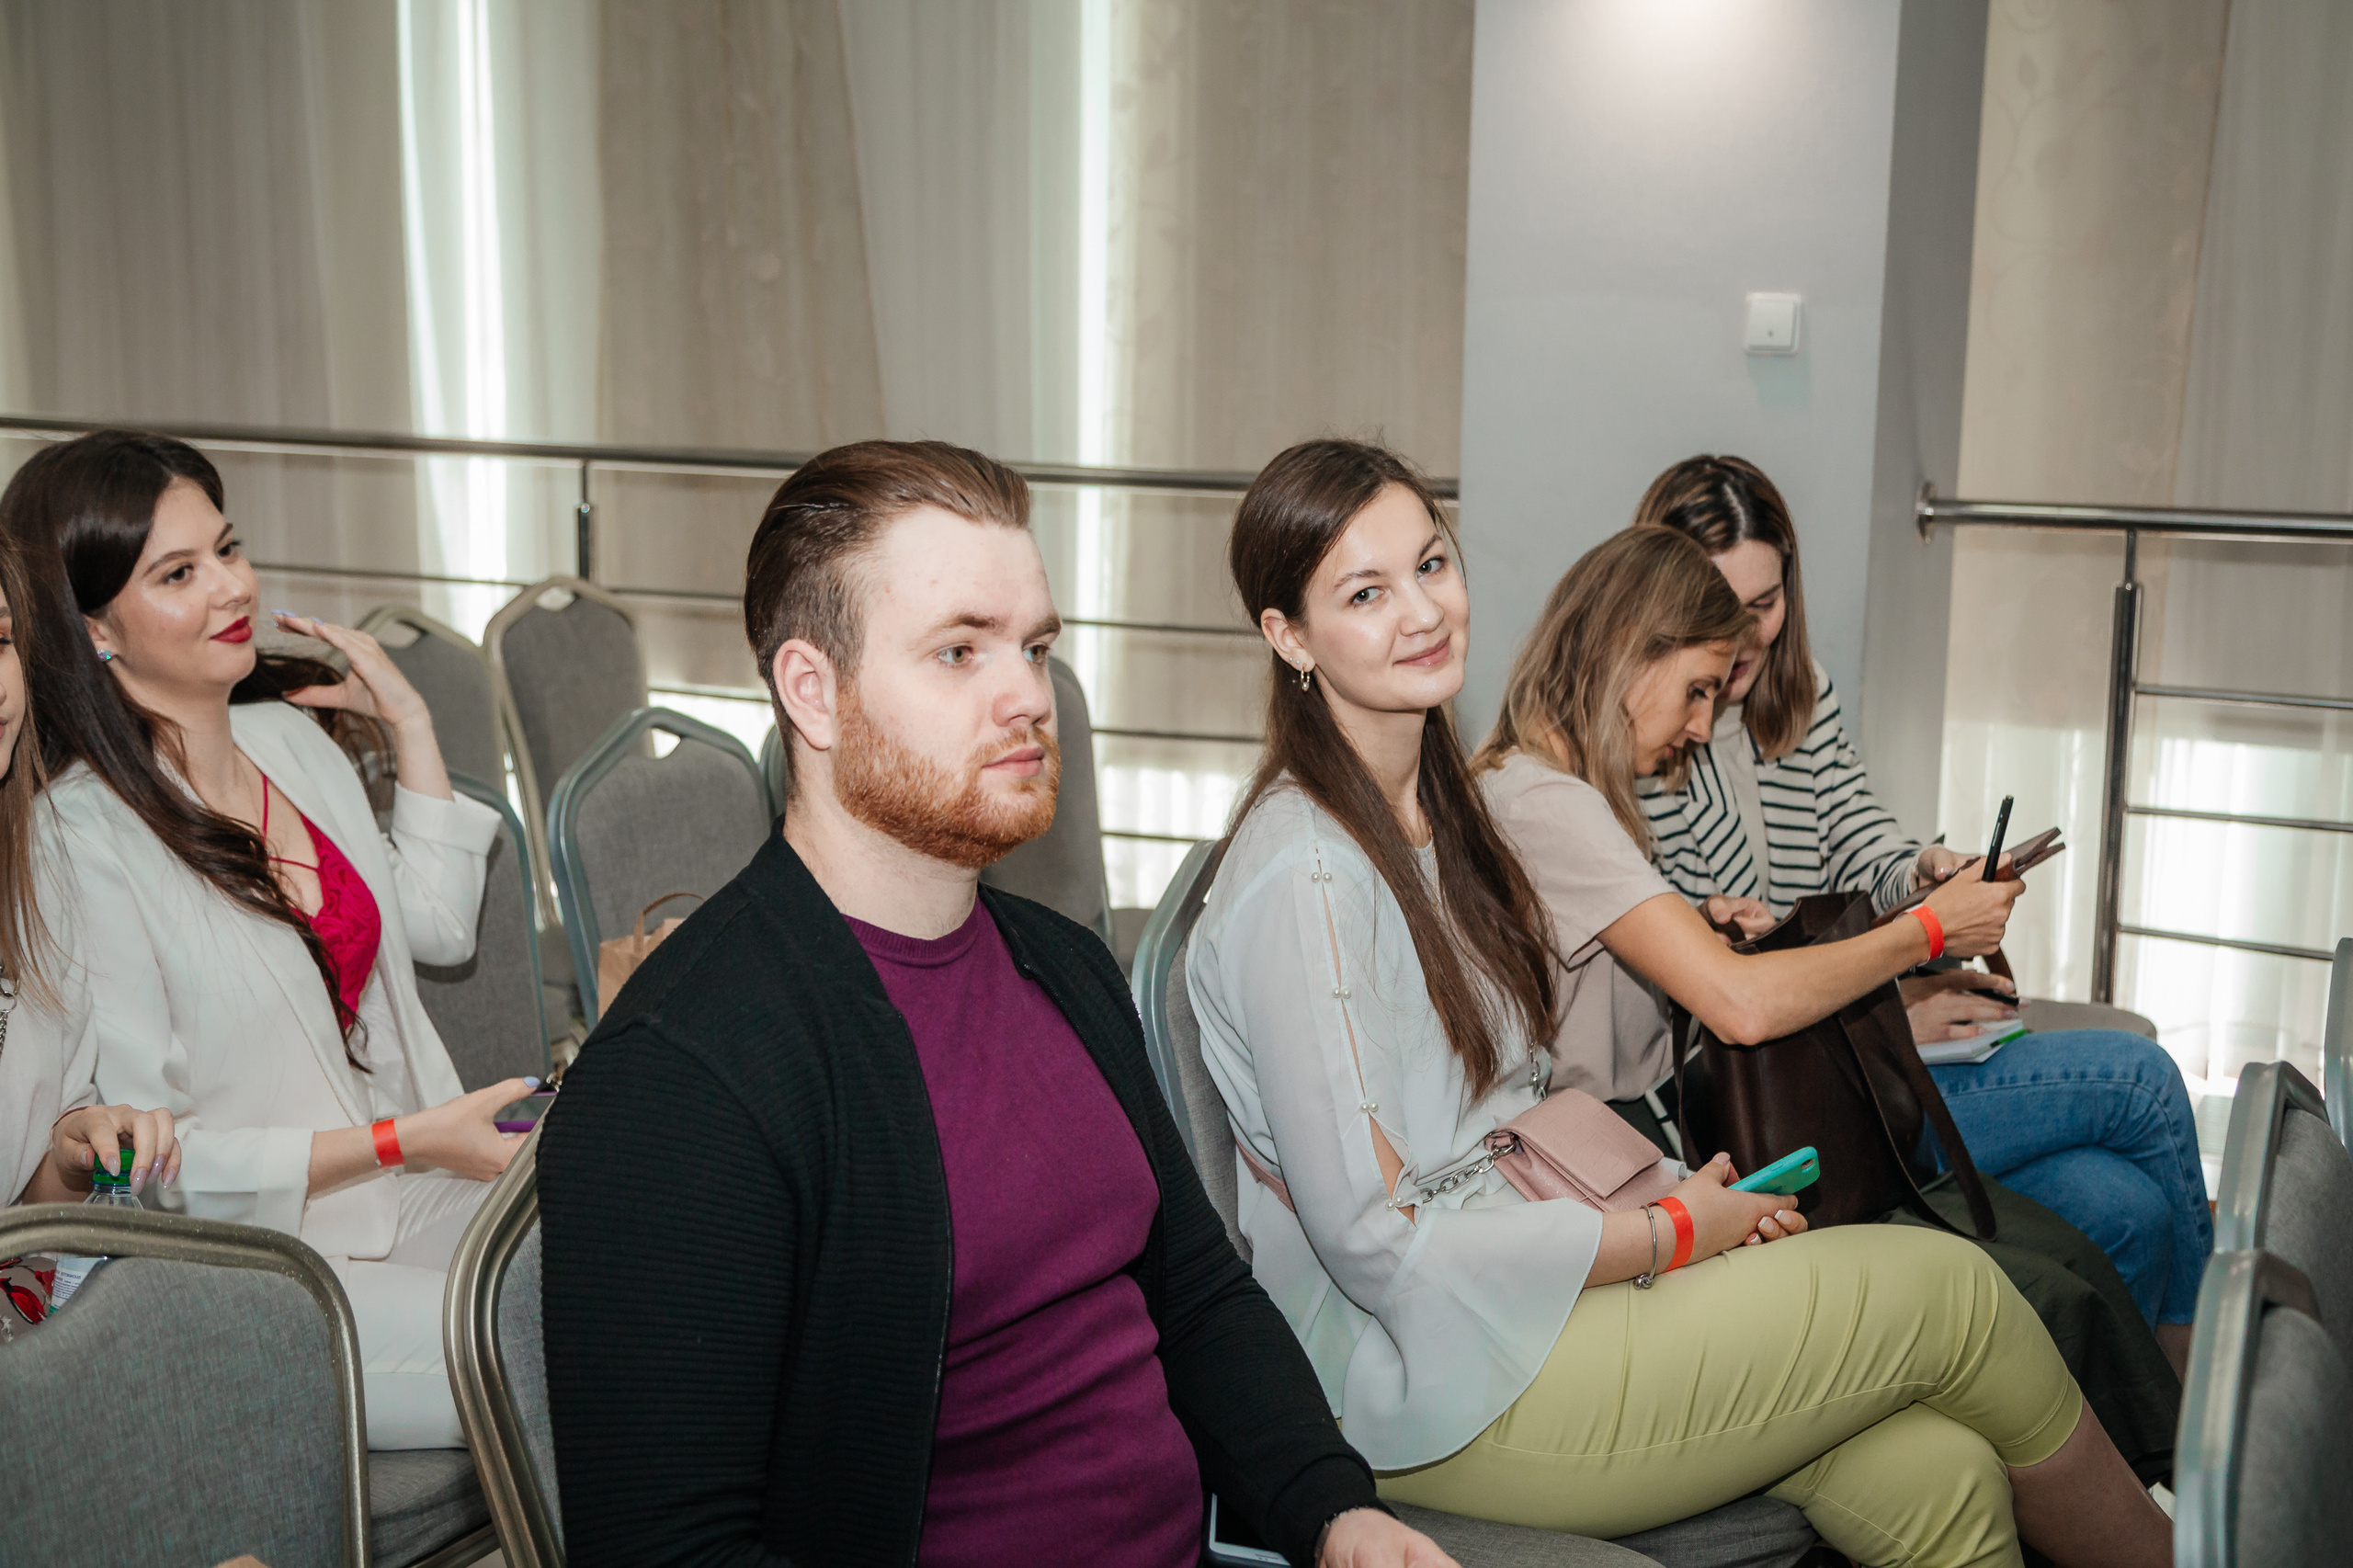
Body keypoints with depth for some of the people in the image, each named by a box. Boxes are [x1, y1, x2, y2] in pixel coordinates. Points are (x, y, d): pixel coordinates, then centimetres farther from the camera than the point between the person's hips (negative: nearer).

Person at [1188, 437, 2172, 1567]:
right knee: (1950, 1293, -7)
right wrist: (1667, 1234, -11)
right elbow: (1377, 1241, -20)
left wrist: (1669, 1192, 1)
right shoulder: (1302, 877, -19)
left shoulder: (1429, 807, 10)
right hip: (1429, 1395, -8)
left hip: (1519, 1267, 8)